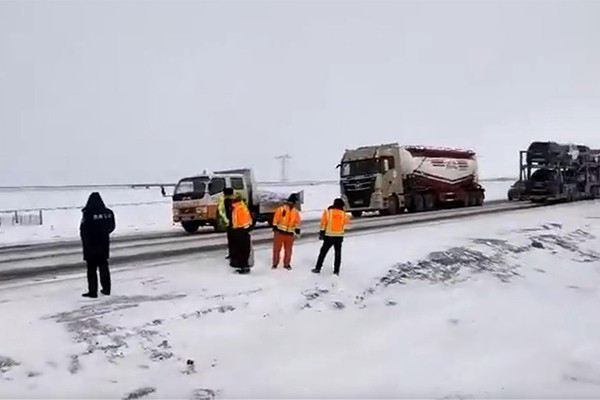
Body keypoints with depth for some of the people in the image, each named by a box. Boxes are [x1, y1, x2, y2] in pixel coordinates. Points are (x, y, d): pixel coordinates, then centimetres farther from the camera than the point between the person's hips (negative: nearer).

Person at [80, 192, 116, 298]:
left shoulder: (88, 213, -18)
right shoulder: (108, 213, -2)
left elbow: (83, 230, -13)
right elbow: (111, 227, 7)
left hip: (91, 246, -5)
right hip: (104, 244, 5)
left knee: (91, 269, 2)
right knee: (104, 267, 15)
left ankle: (92, 291, 4)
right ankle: (106, 289, 21)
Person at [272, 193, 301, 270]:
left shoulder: (295, 212, 8)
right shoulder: (281, 209, -4)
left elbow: (297, 222, 12)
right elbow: (276, 219, -4)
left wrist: (297, 230, 6)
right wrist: (275, 227, -10)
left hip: (290, 233, 3)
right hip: (280, 232, -3)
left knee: (288, 249, 8)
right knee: (277, 248, 1)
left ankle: (286, 264, 21)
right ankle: (275, 263, 12)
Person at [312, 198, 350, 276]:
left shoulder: (328, 211, -4)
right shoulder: (343, 213, -1)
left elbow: (323, 223, -3)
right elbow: (347, 222, 15)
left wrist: (321, 233, 4)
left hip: (329, 236, -1)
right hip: (339, 236, 1)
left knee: (323, 252, 10)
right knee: (338, 253, 11)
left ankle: (318, 268, 12)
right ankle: (336, 271, 10)